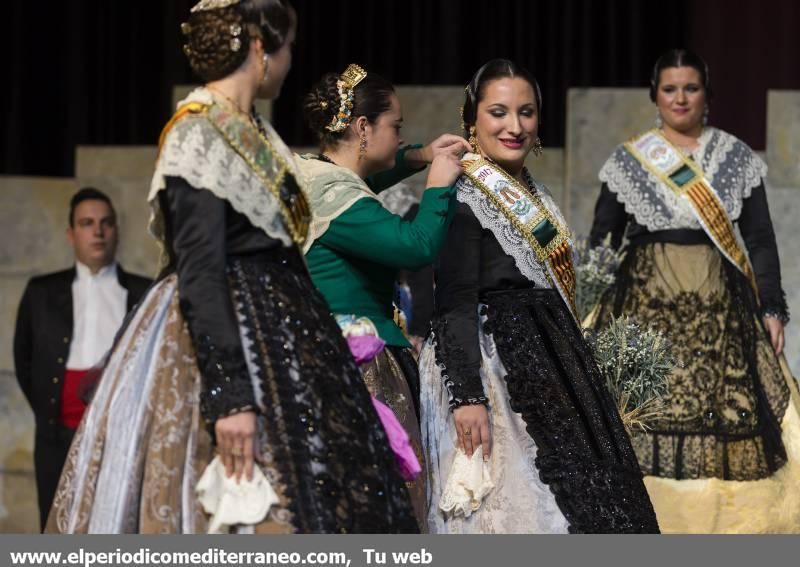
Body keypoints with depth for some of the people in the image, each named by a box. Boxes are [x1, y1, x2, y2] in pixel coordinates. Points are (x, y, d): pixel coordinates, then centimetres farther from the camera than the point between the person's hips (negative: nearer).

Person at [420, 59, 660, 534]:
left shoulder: (534, 193, 15)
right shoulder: (463, 196, -11)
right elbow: (454, 306, -18)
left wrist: (572, 366, 22)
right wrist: (467, 396, -26)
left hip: (549, 365, 9)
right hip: (493, 366, -9)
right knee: (514, 508, -8)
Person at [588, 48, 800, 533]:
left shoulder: (738, 159, 7)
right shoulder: (627, 161, 5)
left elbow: (760, 240, 7)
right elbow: (601, 240, 7)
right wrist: (592, 308, -1)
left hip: (719, 305, 0)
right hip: (647, 302, 0)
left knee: (723, 412, -4)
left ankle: (721, 521, 4)